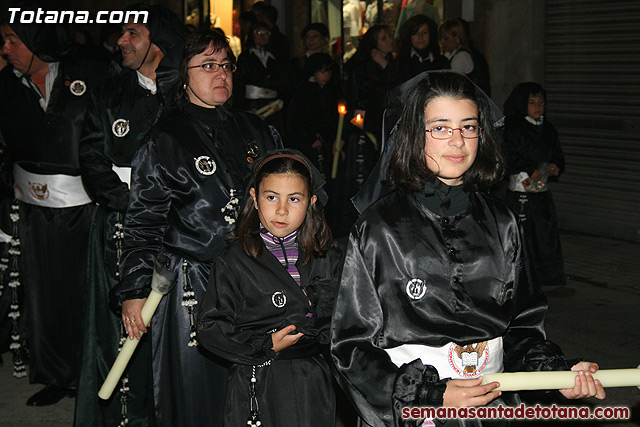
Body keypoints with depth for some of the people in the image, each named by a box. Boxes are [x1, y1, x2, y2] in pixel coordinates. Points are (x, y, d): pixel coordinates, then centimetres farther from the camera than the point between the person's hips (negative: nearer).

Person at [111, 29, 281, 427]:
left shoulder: (257, 132, 10)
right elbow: (144, 223, -4)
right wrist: (134, 290, -9)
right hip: (193, 286, -4)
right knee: (195, 392, 4)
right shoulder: (165, 142, -3)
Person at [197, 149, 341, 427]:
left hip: (311, 385, 2)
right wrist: (267, 346, -13)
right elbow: (210, 329, -6)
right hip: (256, 386, -2)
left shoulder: (328, 259, 5)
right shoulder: (234, 261, -3)